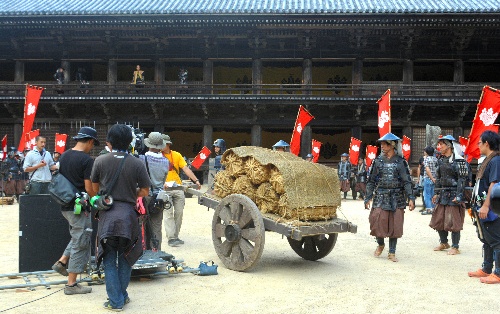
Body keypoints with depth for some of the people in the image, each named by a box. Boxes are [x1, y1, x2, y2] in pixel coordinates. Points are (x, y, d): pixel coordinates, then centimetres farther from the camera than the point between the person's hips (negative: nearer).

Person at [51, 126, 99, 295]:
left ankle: (62, 262, 20)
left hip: (65, 206, 8)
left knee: (77, 237, 28)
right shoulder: (87, 159, -16)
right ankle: (71, 284, 7)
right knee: (80, 244, 1)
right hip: (79, 207, -8)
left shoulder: (64, 156, 8)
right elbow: (89, 188, -18)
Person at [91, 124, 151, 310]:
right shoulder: (137, 164, -6)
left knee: (109, 260, 9)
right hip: (128, 214, 1)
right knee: (125, 258, 16)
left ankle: (115, 301, 10)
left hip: (107, 215, 0)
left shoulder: (100, 161, -4)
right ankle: (122, 296, 24)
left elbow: (95, 188, 5)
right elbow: (145, 191, 0)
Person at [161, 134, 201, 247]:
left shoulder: (177, 155, 5)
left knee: (179, 213, 6)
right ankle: (171, 238, -3)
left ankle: (175, 236, 18)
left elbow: (186, 169, 0)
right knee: (169, 213, -5)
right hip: (165, 189, -3)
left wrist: (196, 180, -10)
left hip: (178, 187, 3)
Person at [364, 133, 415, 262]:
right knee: (377, 223, -5)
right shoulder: (378, 161, 6)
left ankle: (392, 253, 16)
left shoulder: (401, 162, 1)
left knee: (395, 226, 3)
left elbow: (407, 182, -1)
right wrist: (368, 198, 1)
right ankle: (380, 245, 23)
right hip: (380, 198, 1)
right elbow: (371, 181, 7)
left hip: (397, 199, -1)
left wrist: (411, 198, -11)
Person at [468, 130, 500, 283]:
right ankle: (486, 269, 27)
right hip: (483, 208, 10)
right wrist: (478, 206, 21)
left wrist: (486, 206, -25)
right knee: (486, 240, 17)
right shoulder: (487, 160, 16)